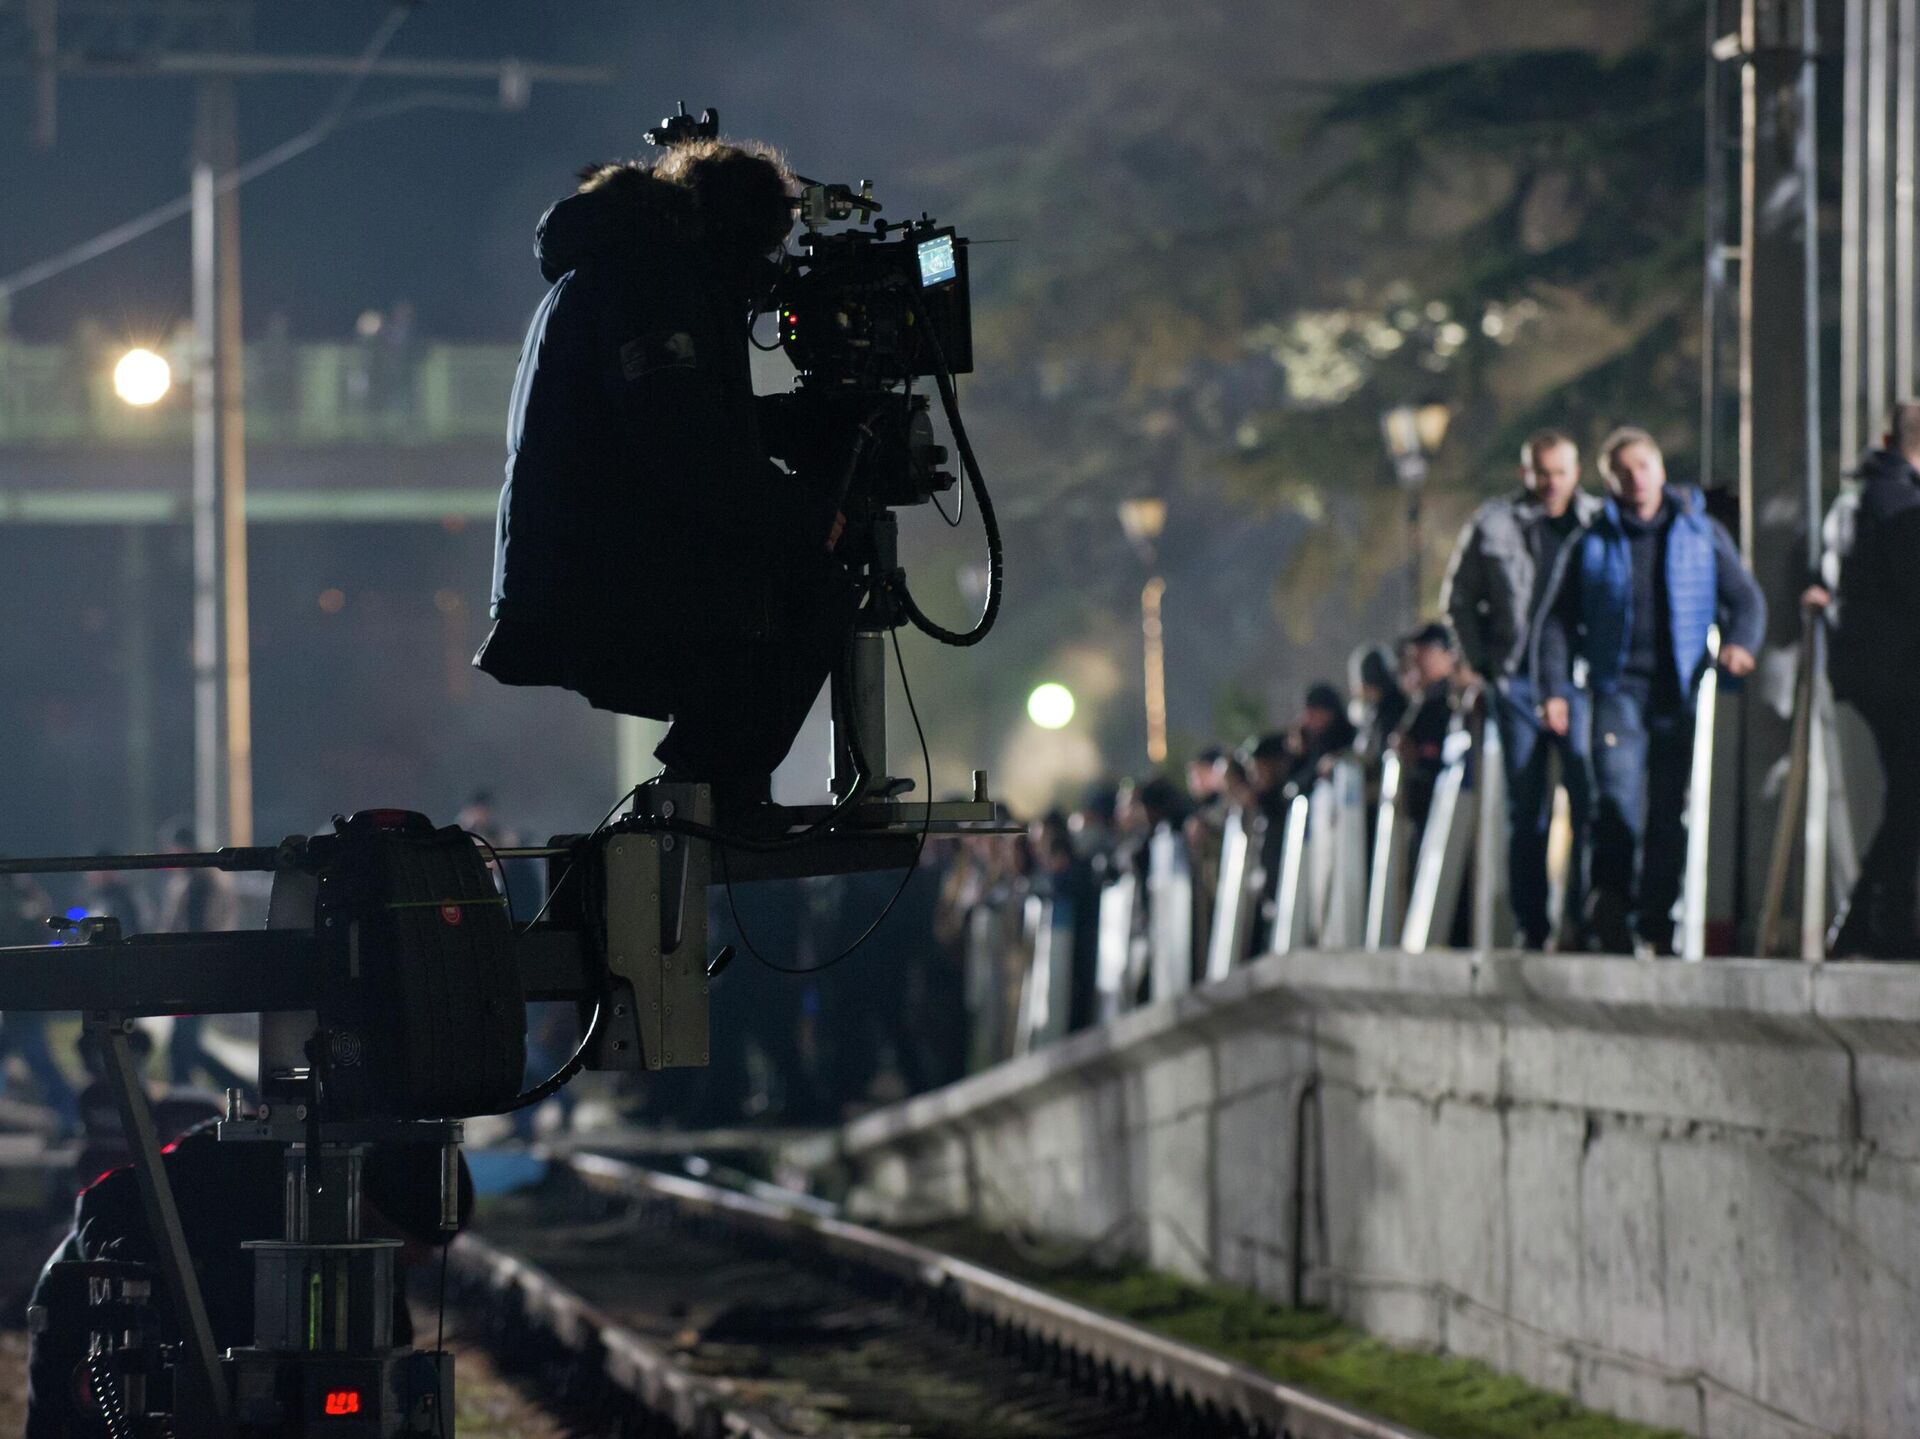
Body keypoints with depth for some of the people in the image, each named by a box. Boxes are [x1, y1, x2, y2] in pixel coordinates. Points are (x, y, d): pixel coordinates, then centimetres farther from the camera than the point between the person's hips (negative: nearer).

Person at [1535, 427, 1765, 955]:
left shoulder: (1703, 534, 11)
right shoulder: (1594, 544, 10)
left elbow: (1746, 598, 9)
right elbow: (1559, 620, 11)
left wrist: (1738, 642, -12)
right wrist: (1554, 688, -1)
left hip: (1680, 691, 1)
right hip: (1619, 686, -1)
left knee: (1670, 812, 1)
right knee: (1619, 790, -21)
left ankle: (1656, 925, 10)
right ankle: (1611, 899, -6)